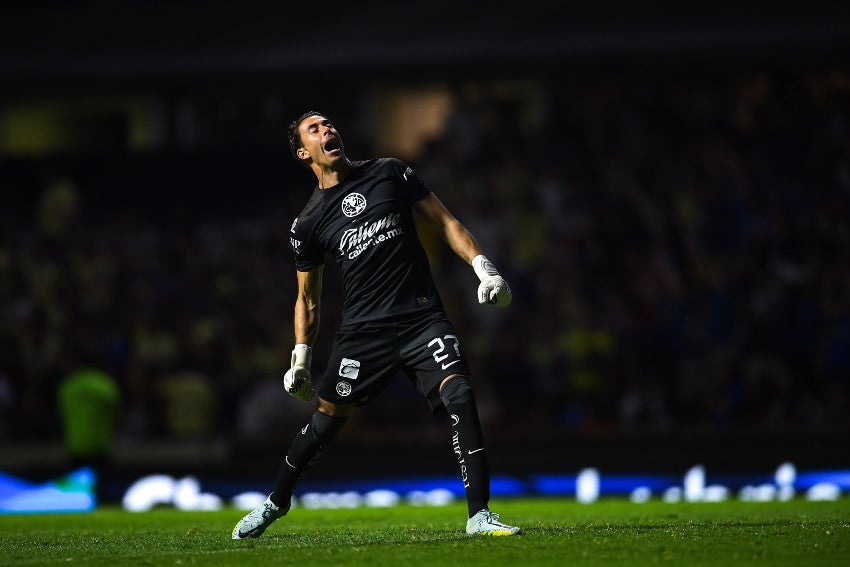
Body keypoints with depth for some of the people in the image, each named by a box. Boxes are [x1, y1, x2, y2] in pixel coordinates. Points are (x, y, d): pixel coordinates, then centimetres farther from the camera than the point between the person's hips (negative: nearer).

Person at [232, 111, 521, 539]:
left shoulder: (390, 173, 7)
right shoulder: (309, 222, 7)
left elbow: (443, 221, 10)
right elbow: (308, 298, 16)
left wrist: (483, 266, -2)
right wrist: (300, 359, 9)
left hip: (423, 317, 0)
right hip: (362, 327, 0)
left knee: (459, 397, -19)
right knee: (327, 418, 2)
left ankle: (479, 515, -16)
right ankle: (275, 503, 25)